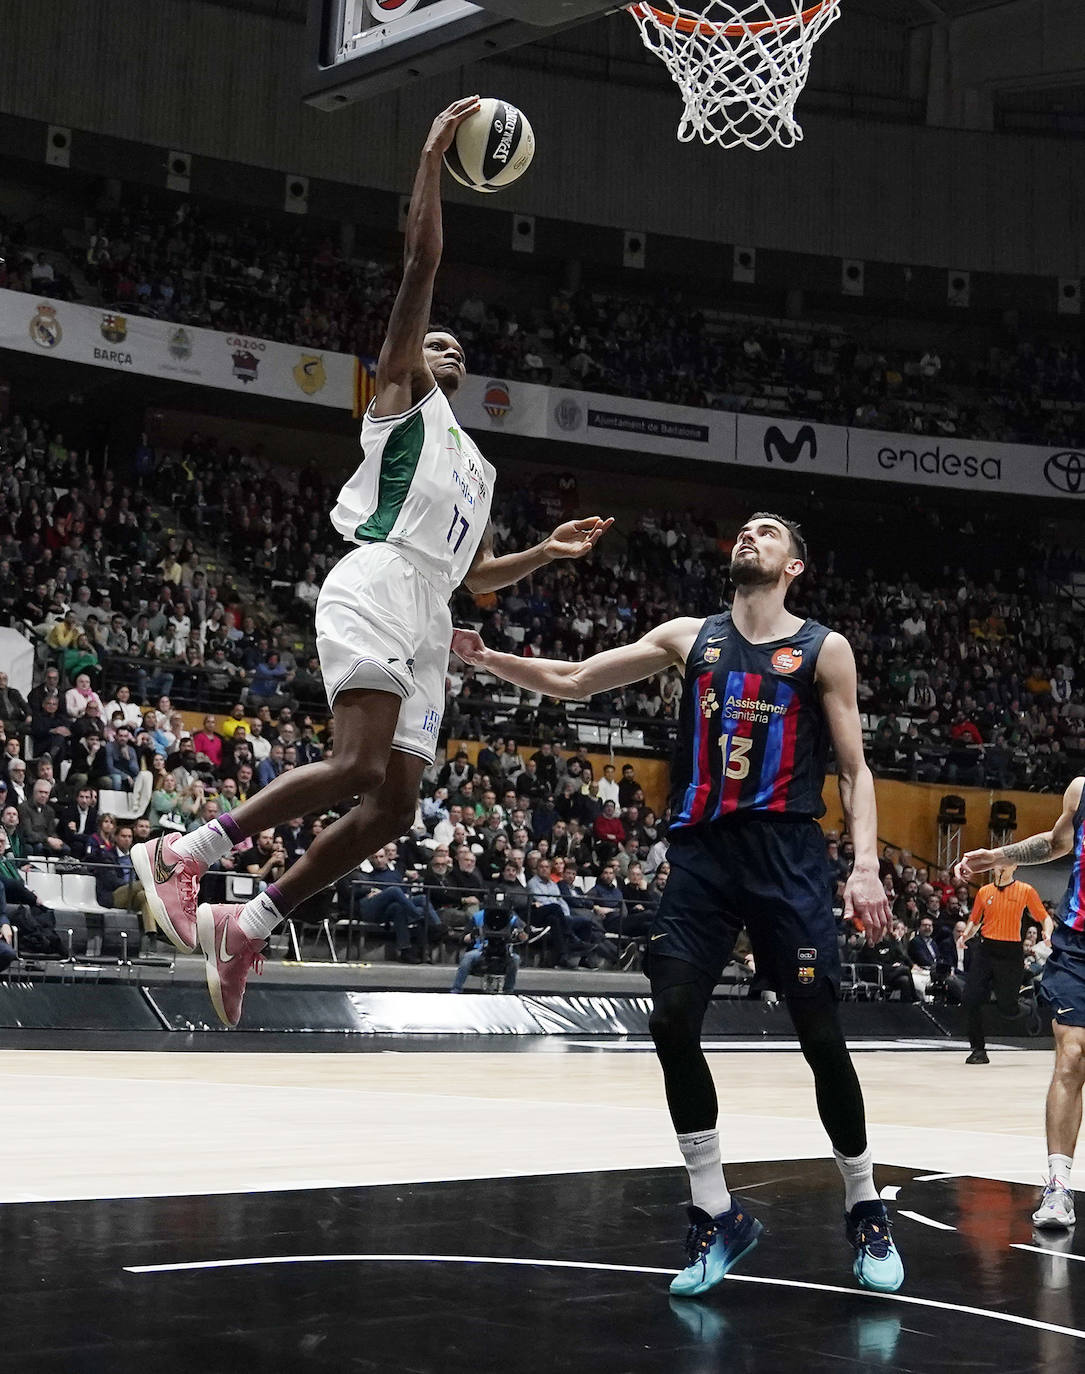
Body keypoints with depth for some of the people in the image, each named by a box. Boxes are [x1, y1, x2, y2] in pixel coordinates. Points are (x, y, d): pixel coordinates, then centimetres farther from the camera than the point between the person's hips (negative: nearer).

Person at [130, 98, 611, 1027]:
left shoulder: (476, 465, 35)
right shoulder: (402, 392, 14)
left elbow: (476, 573, 36)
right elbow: (421, 267, 2)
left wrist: (547, 551, 21)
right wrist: (433, 160, 0)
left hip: (429, 617, 8)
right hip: (378, 586, -8)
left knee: (394, 806, -1)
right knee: (360, 769, -25)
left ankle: (243, 928, 5)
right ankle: (183, 855, -16)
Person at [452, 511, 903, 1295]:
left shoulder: (823, 650, 5)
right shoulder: (689, 638, 13)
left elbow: (855, 770, 3)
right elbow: (573, 681, 14)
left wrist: (866, 863, -11)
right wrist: (487, 659, 0)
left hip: (787, 854, -3)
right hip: (702, 851, 3)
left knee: (821, 1036, -3)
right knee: (673, 1025, -7)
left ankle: (866, 1210, 17)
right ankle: (716, 1215, 7)